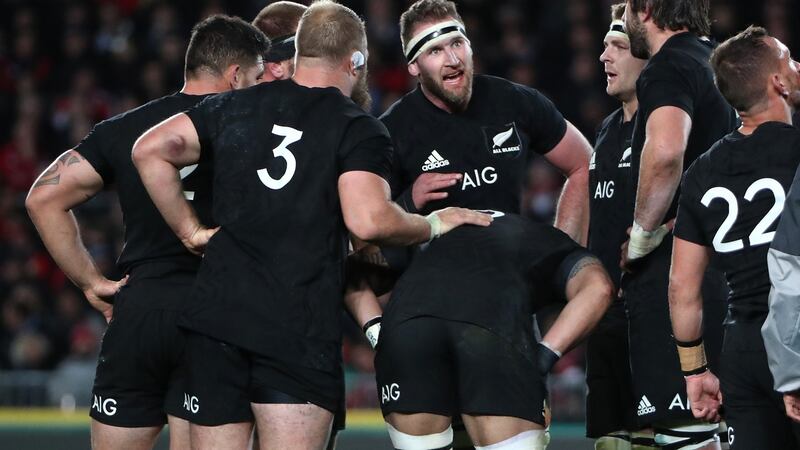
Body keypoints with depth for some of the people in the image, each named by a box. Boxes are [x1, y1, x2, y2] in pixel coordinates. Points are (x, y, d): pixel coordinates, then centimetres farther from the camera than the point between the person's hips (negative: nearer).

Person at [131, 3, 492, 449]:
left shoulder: (236, 107, 14)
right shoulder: (359, 130, -2)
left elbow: (150, 150, 8)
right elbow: (368, 220, -17)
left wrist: (192, 231, 12)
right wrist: (433, 224, 1)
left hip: (216, 316, 5)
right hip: (300, 329, -5)